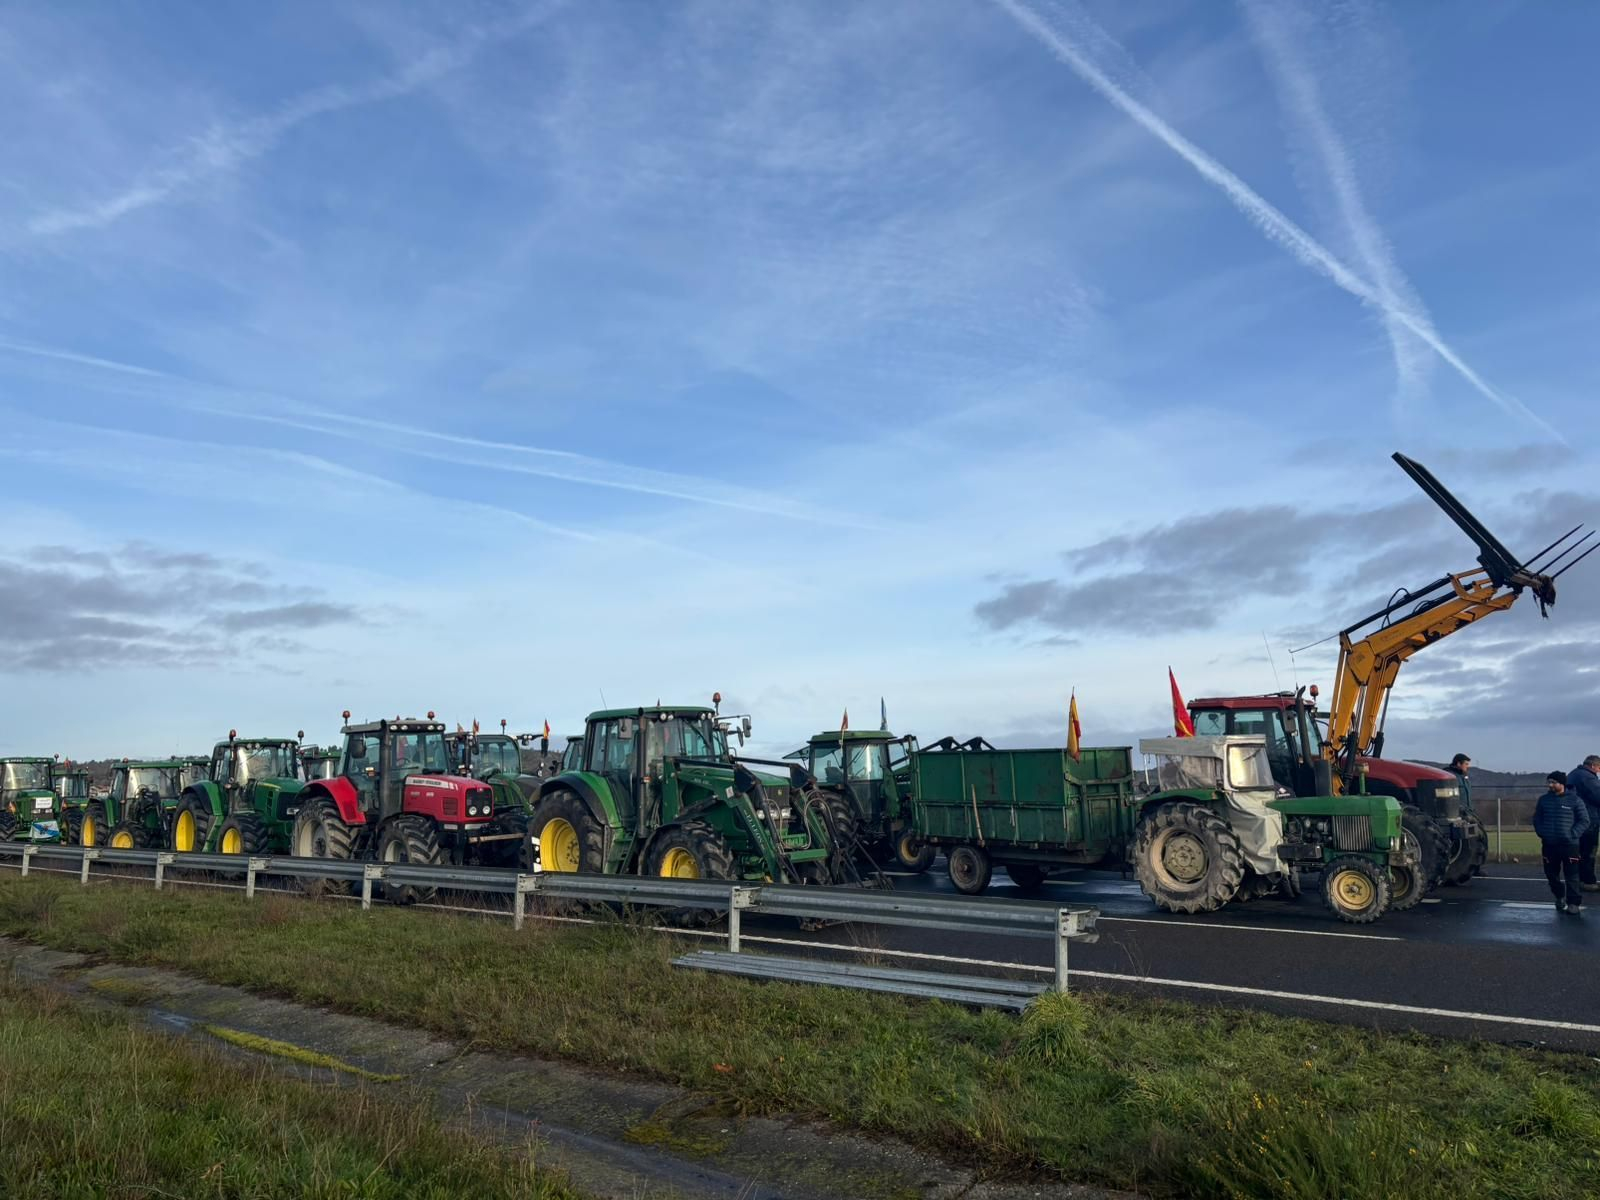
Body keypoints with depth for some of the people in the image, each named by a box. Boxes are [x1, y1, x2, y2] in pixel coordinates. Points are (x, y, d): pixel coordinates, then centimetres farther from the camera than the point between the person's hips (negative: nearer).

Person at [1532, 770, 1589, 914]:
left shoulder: (1574, 800, -3)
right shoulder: (1543, 799, 7)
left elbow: (1584, 821, -2)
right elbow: (1537, 819, 14)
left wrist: (1572, 834, -12)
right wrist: (1541, 833, -1)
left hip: (1569, 844, -4)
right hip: (1549, 844, 4)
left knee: (1571, 875, -5)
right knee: (1551, 874, 11)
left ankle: (1574, 903, 1)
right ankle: (1559, 897, 30)